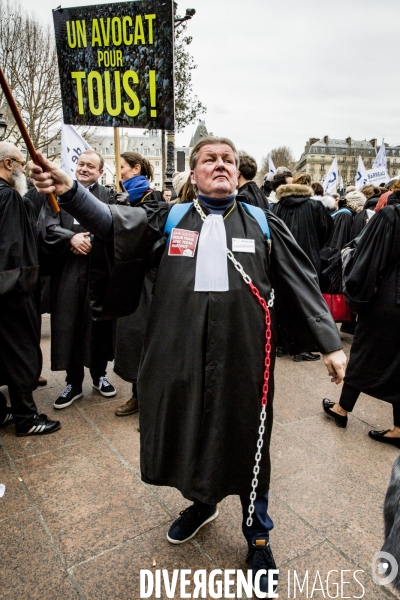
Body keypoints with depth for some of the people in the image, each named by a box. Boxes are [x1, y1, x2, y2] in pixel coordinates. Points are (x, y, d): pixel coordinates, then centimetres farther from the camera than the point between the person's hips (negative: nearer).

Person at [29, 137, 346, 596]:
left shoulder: (263, 224, 6)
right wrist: (69, 191, -22)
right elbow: (112, 222, -4)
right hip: (182, 349, 1)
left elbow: (303, 283, 5)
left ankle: (257, 536, 38)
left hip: (243, 349, 0)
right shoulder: (170, 218, 7)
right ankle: (202, 502, 49)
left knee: (247, 438, 11)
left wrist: (330, 342, 2)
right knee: (186, 428, 16)